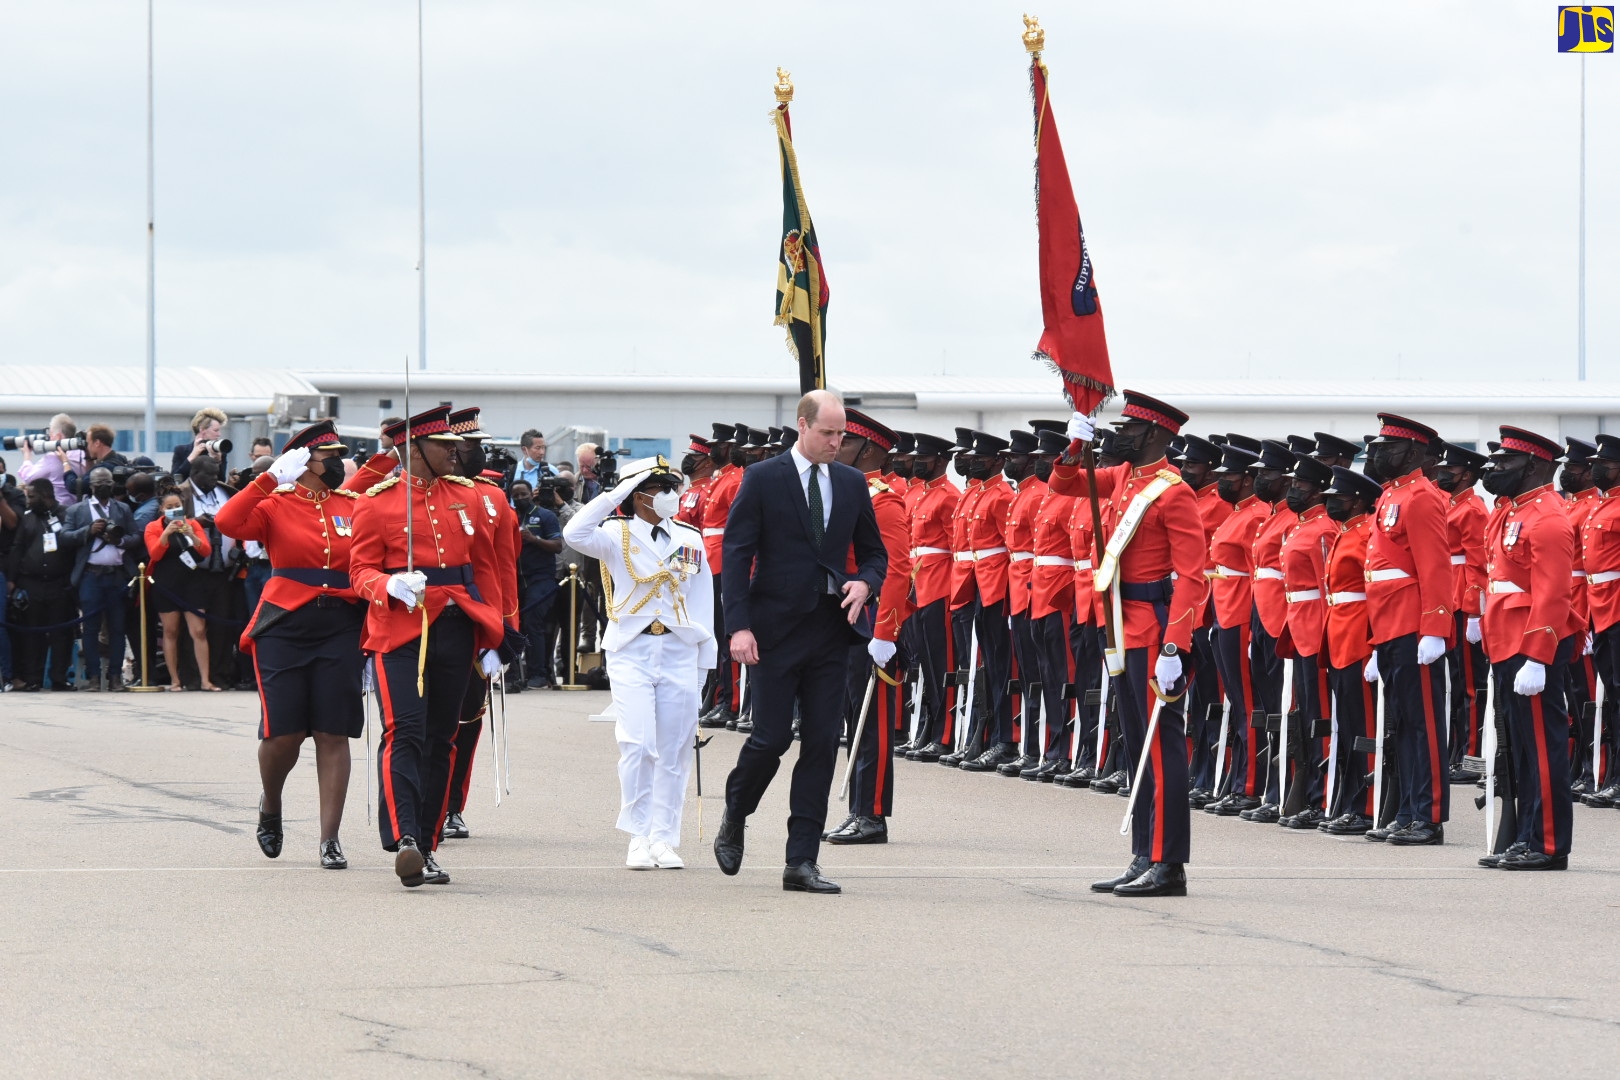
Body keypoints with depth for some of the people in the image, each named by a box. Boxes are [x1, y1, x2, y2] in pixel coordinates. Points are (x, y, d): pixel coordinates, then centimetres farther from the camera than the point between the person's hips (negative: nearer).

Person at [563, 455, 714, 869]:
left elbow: (702, 600, 13)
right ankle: (638, 838, -4)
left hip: (679, 652, 3)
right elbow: (575, 535, -20)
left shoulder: (690, 540, 10)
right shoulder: (618, 536, 0)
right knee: (637, 744, -12)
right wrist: (615, 496, -19)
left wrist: (704, 659, 9)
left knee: (674, 750, 3)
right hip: (631, 652, -3)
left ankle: (664, 838, 9)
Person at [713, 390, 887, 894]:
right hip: (777, 627, -4)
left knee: (822, 742, 0)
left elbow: (873, 551, 18)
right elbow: (736, 554, -6)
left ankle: (802, 862, 3)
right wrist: (739, 625, -14)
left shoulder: (852, 484, 10)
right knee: (772, 737, -4)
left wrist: (865, 583, -6)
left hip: (832, 627, 4)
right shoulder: (762, 480, -3)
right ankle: (734, 820, 25)